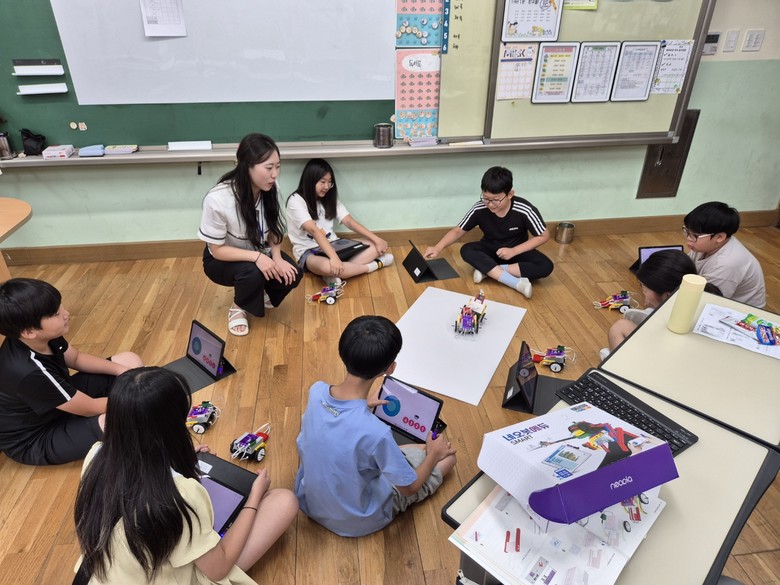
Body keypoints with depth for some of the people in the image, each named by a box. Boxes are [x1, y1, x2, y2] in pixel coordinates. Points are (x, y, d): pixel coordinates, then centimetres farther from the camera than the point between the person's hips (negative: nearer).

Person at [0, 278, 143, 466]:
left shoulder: (41, 336, -16)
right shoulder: (30, 373, -38)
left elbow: (76, 358, 5)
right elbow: (91, 408, -26)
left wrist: (121, 370, -9)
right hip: (35, 439, -8)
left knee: (130, 361, -3)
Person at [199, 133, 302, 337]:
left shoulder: (270, 190, -19)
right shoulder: (217, 199, -33)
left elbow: (274, 230, -3)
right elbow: (217, 250, -24)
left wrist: (277, 258, -20)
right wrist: (256, 257, -35)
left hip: (260, 254, 4)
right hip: (222, 260, -4)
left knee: (290, 275, -18)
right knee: (252, 273, -34)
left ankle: (260, 292, 15)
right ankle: (238, 307, 0)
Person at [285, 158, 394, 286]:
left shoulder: (330, 199, 10)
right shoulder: (296, 201, -11)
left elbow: (350, 222, 1)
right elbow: (313, 230, -25)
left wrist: (376, 239, -12)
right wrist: (334, 257, -38)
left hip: (334, 245, 7)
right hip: (309, 252, -7)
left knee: (377, 245, -10)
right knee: (326, 267, -43)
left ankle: (335, 274, -28)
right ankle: (374, 265, -20)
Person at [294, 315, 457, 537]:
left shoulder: (316, 391, -22)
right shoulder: (375, 432, -39)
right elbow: (409, 488, -20)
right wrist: (433, 454, -3)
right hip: (357, 520, -5)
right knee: (447, 456, 6)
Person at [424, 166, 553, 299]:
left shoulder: (525, 210, -25)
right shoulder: (479, 209, -21)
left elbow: (544, 236, -15)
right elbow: (458, 231, -10)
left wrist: (514, 251, -24)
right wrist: (438, 248, -25)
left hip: (517, 250, -1)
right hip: (491, 250, 1)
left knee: (546, 266, -28)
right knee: (466, 250, -30)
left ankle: (487, 269, -27)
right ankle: (517, 283, -37)